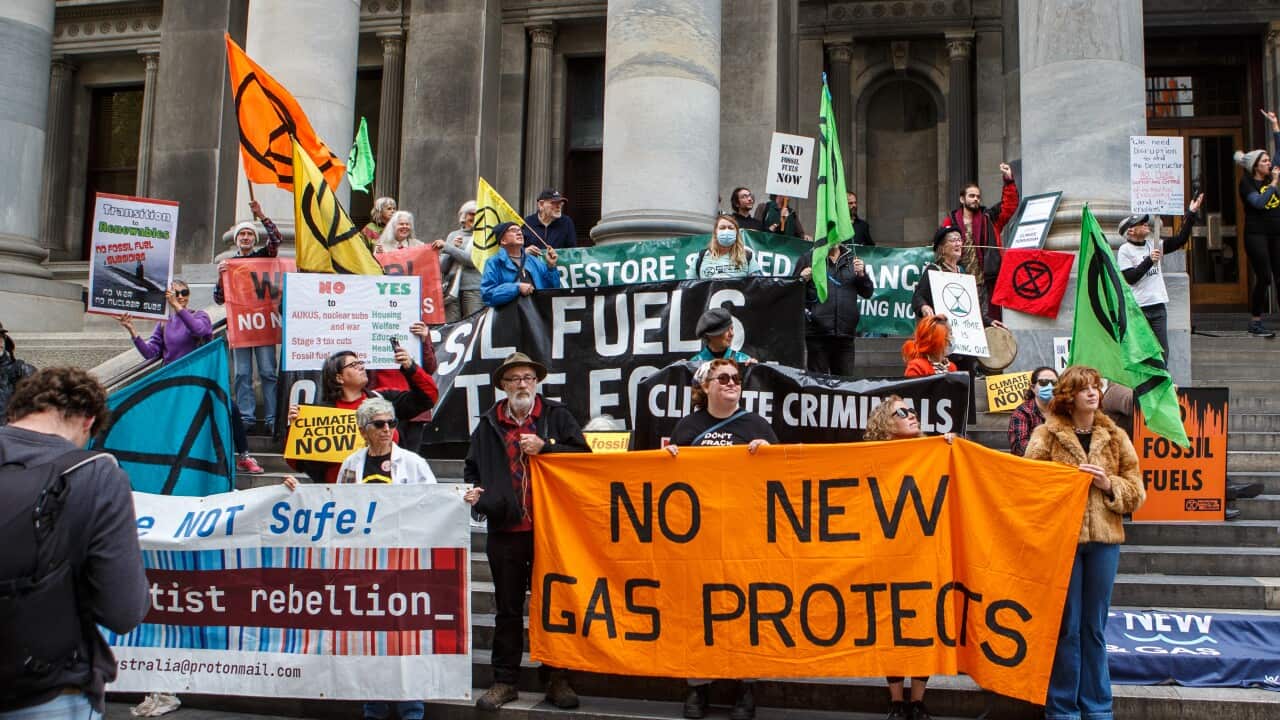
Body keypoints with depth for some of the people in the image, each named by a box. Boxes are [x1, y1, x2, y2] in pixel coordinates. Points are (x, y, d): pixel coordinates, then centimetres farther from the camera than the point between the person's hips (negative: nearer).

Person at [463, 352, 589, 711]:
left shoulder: (556, 415, 5)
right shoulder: (488, 424, 11)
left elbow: (583, 455, -2)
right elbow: (473, 468, 19)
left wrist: (544, 447, -12)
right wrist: (473, 491, -1)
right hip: (506, 531, 2)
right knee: (508, 609, 9)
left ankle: (558, 678, 16)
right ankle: (504, 680, 18)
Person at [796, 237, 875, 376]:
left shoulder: (852, 259, 13)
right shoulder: (808, 259, 5)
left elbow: (867, 292, 13)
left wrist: (862, 274, -4)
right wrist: (802, 280, -13)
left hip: (845, 333, 3)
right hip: (817, 333, -2)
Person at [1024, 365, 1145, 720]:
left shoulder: (1114, 437, 9)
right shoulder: (1046, 435, -1)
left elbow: (1136, 493, 8)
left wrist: (1109, 485, -9)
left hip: (1103, 539, 3)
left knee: (1095, 627, 11)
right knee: (1066, 626, 3)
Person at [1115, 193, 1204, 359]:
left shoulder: (1153, 244, 12)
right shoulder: (1124, 250, -5)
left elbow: (1180, 240, 8)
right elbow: (1129, 278, -13)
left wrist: (1191, 214, 4)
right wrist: (1149, 260, -15)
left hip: (1158, 306, 6)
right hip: (1137, 308, -6)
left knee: (1162, 351, 6)